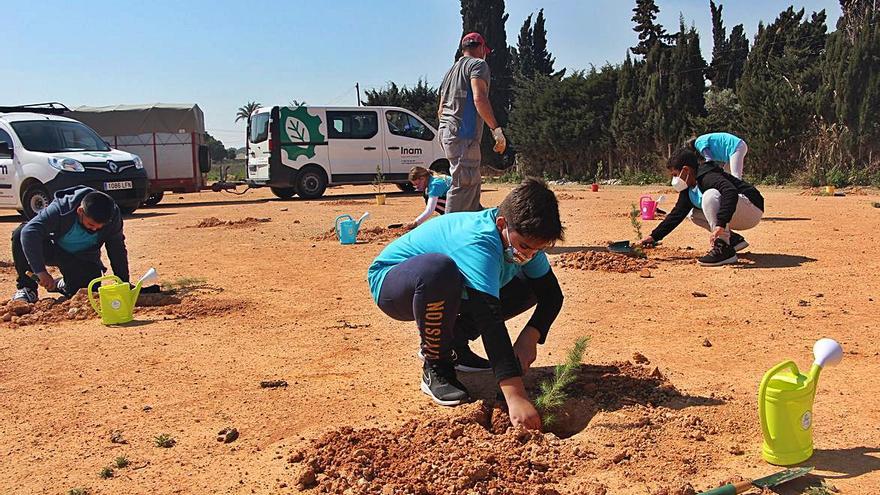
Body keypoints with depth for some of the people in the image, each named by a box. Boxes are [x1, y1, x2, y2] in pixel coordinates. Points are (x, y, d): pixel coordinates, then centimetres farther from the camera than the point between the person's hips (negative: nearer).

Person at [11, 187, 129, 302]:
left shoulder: (113, 215, -24)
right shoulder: (61, 208, -33)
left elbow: (117, 250, -11)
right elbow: (29, 232, -41)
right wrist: (41, 272, -47)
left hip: (83, 259, 2)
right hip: (52, 249, -2)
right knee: (19, 234, -30)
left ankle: (64, 285, 17)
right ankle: (27, 287, -14)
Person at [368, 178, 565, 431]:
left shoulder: (524, 237, -12)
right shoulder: (479, 242, -37)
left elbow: (552, 294, -4)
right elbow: (489, 318, -45)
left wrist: (529, 338, -23)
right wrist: (515, 395, -51)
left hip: (445, 292, 7)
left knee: (532, 285, -5)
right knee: (438, 269, -42)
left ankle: (453, 345, 6)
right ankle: (436, 368, -18)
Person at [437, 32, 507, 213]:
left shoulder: (451, 70, 26)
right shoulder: (478, 64, -1)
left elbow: (441, 109, 24)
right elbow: (479, 98, -17)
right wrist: (497, 130, -19)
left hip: (446, 131, 10)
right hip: (463, 133, -10)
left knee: (472, 183, 16)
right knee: (464, 184, -14)